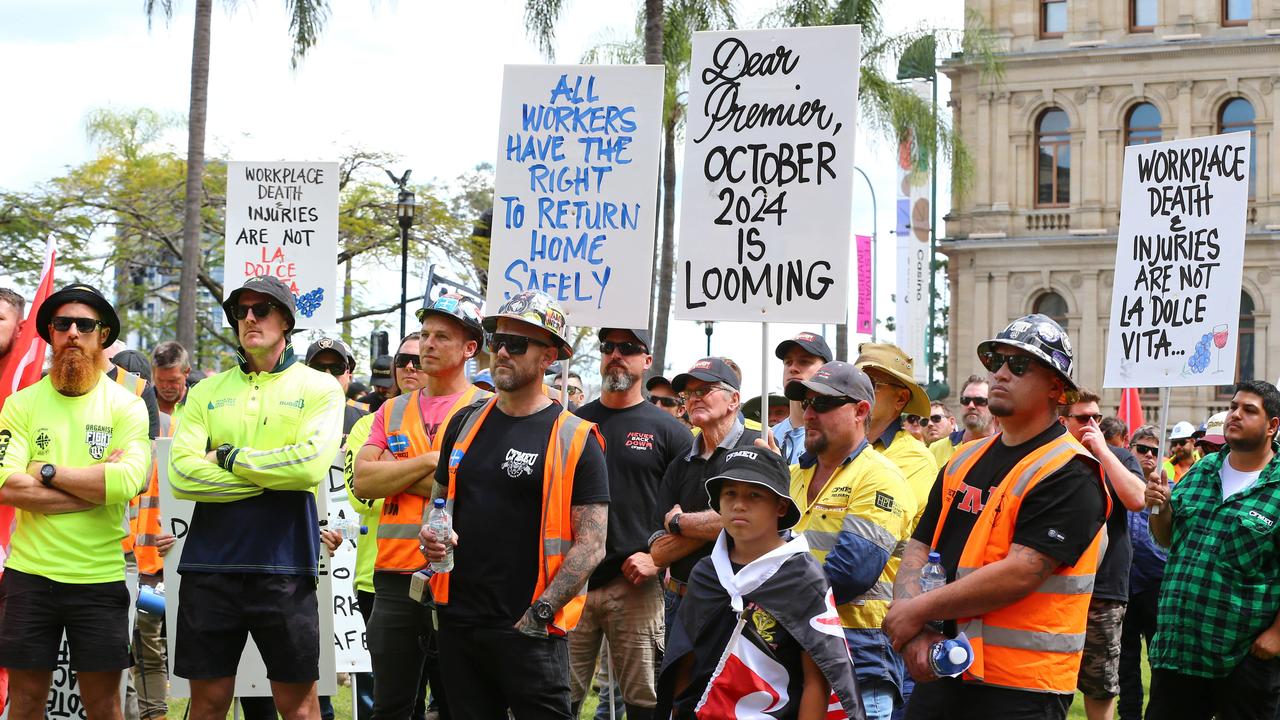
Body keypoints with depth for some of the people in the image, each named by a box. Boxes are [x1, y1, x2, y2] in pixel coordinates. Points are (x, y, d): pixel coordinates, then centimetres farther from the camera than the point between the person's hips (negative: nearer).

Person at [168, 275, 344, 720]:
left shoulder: (318, 388, 2)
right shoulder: (207, 392, 10)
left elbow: (311, 464, -15)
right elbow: (182, 474, -5)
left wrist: (230, 458, -7)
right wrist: (275, 478, -9)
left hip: (285, 566, -3)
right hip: (209, 565, 3)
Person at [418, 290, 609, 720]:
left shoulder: (575, 439, -4)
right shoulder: (466, 424, 12)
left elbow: (591, 543, -8)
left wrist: (540, 613, -15)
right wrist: (431, 534, 1)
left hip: (528, 632, -5)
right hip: (458, 621, 5)